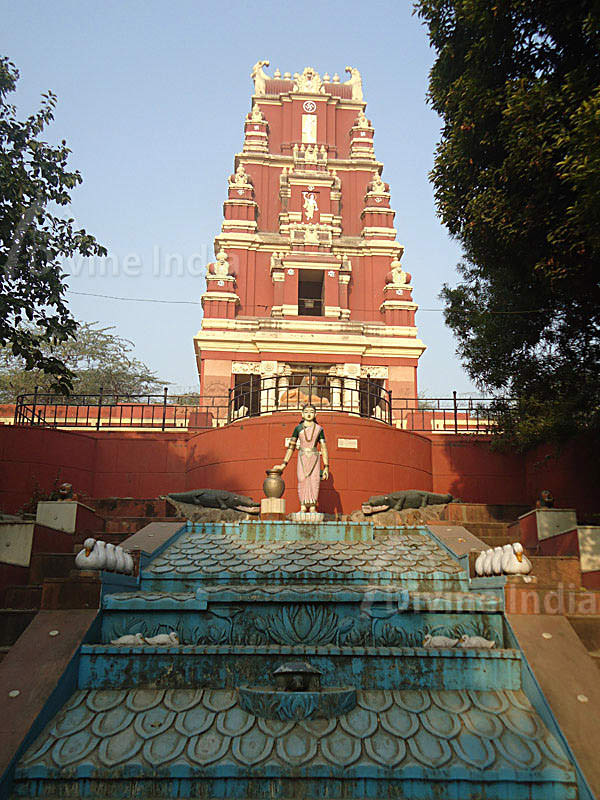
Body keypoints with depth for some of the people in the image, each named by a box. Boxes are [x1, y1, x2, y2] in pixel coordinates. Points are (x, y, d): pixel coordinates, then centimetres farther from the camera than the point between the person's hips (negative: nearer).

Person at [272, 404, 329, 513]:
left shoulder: (319, 429, 7)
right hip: (302, 458, 0)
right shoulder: (298, 428, 8)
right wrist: (284, 464, 4)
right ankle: (303, 508, -10)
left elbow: (324, 449, 6)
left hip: (314, 458, 0)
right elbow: (291, 447, 9)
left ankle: (312, 509, -9)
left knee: (314, 482, -9)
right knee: (302, 481, -10)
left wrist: (326, 467, 0)